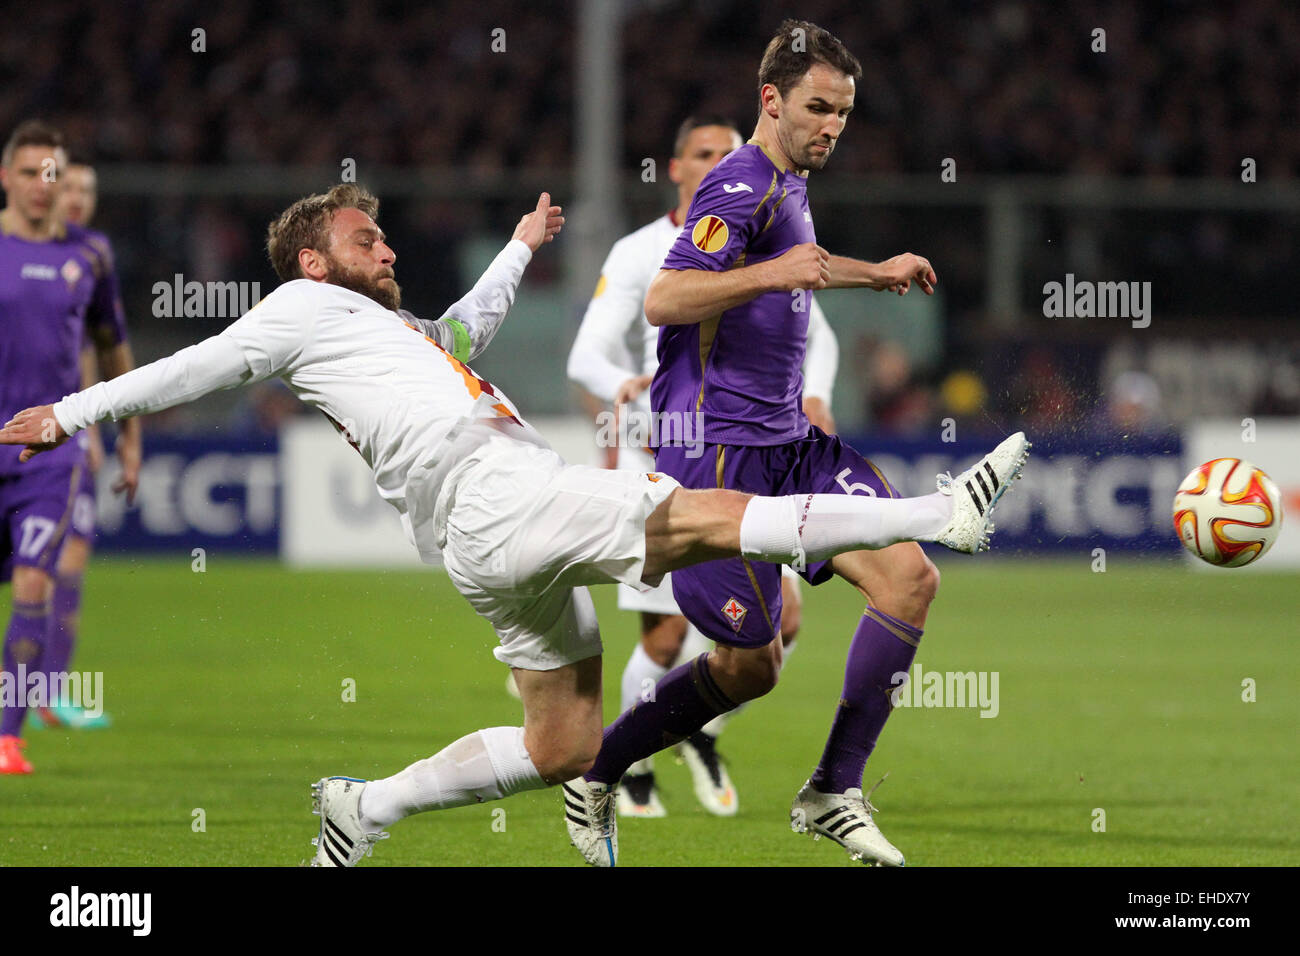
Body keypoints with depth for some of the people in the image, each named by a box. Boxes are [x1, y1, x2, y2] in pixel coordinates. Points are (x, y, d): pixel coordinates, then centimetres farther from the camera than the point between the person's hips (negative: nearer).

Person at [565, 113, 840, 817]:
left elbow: (817, 336, 21)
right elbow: (586, 356, -8)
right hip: (661, 461, -3)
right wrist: (623, 385, -31)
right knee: (668, 637, -6)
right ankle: (632, 766, 20)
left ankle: (705, 733, 13)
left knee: (782, 616, -12)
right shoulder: (638, 255, -2)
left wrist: (814, 394, -1)